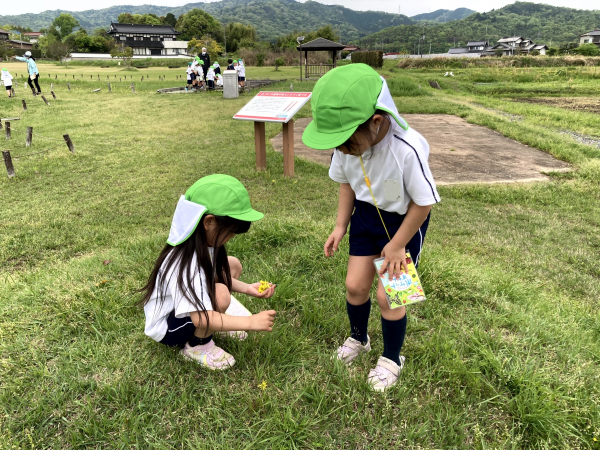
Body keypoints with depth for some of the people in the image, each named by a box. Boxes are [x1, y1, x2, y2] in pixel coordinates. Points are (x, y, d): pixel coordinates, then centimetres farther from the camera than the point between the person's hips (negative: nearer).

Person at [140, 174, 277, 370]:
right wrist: (250, 322, -35)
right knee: (220, 294, -33)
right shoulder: (187, 263, -37)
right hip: (167, 329, -9)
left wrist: (247, 288, -8)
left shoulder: (204, 244, -11)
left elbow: (216, 275, 5)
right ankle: (197, 346, -8)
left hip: (182, 306, 9)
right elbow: (201, 319, -39)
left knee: (232, 265, 1)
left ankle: (217, 321, 7)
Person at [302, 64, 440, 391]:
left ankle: (391, 359, 28)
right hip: (367, 214, 5)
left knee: (387, 294, -1)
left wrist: (396, 245, -16)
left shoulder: (407, 149, -35)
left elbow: (423, 202, -22)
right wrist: (341, 226, 0)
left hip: (405, 220, -5)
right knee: (355, 284, 8)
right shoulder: (348, 145, -17)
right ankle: (358, 338, 39)